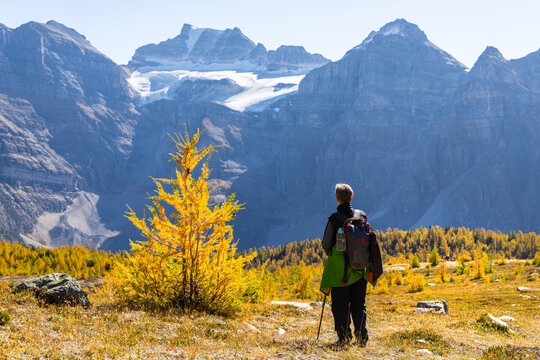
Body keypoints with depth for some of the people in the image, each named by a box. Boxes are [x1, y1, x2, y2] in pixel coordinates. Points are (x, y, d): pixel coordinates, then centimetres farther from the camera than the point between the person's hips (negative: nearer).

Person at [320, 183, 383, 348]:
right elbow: (370, 240, 10)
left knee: (340, 305, 4)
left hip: (339, 268, -4)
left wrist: (329, 251, 17)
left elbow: (326, 244, -5)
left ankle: (344, 337, 0)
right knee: (359, 304, 12)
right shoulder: (362, 215, 2)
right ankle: (361, 337, 7)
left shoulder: (334, 218, -10)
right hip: (360, 267, 4)